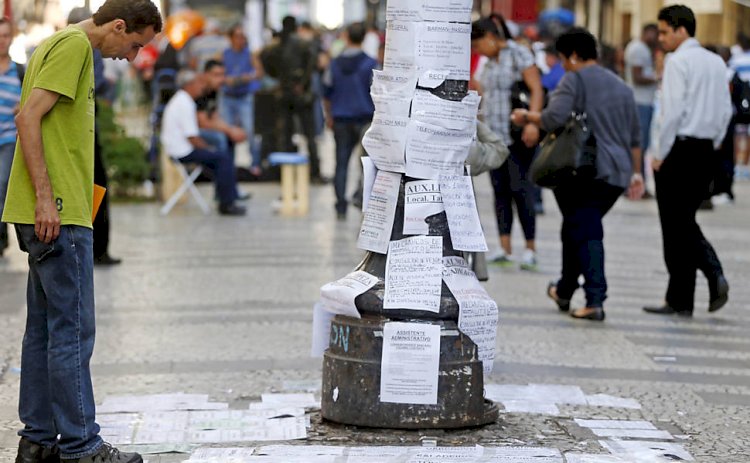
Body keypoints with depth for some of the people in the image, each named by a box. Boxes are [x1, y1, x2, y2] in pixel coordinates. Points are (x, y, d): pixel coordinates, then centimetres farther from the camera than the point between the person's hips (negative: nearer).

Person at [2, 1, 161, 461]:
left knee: (44, 328, 12)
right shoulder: (74, 45, -10)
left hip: (52, 215, 10)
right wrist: (45, 196, -21)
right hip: (58, 215, -10)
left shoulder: (64, 44, 20)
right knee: (74, 331, -7)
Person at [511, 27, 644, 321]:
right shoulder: (621, 87, 20)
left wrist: (527, 117, 0)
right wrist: (636, 173, 28)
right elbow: (635, 136, 23)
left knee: (585, 233, -3)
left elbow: (553, 118, -17)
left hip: (584, 172, -7)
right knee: (577, 228, 17)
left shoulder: (574, 80, -3)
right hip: (617, 175, 7)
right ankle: (564, 290, 21)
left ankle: (595, 299, -5)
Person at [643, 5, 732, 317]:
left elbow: (673, 112, -16)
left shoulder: (678, 62, -10)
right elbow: (726, 110, 12)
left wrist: (661, 154, -8)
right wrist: (713, 145, 18)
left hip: (679, 149, -7)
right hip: (706, 151, 7)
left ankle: (681, 301, 2)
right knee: (686, 221, 17)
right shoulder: (717, 63, 12)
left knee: (676, 225, -1)